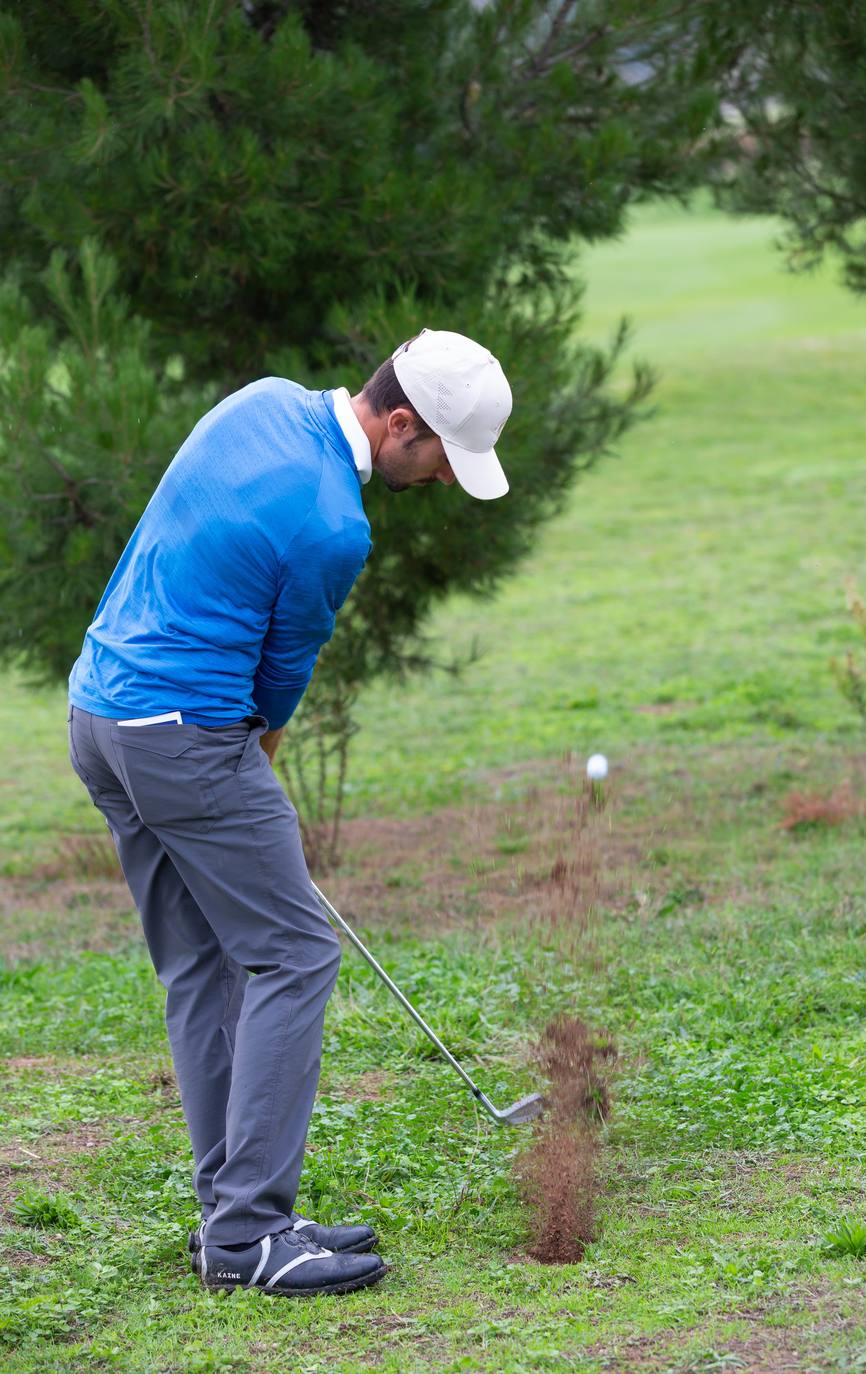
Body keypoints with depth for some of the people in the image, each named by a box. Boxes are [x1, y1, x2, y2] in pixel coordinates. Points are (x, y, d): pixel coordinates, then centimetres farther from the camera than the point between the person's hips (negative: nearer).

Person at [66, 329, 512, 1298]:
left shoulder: (265, 402, 6)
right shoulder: (330, 527, -20)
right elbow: (285, 665, -3)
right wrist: (257, 746, 18)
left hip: (97, 708, 10)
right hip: (185, 735, -10)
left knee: (202, 970, 12)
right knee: (292, 957, -5)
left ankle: (235, 1216, 14)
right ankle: (247, 1233, -9)